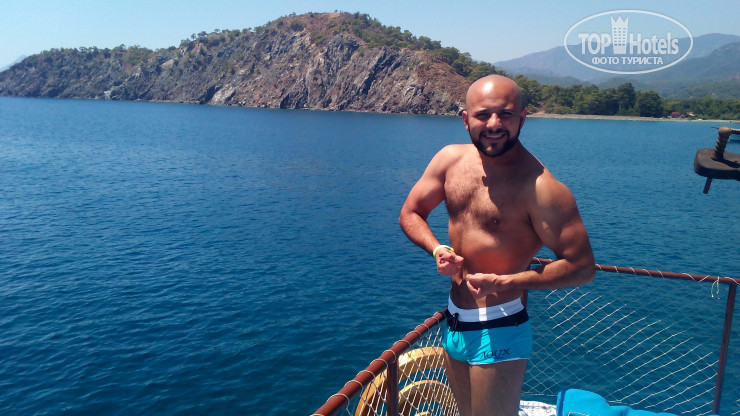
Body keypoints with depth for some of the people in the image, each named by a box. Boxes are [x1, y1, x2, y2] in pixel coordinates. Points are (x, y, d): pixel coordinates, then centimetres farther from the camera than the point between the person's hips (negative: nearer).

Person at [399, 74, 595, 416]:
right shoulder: (450, 159, -2)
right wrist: (437, 249, -10)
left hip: (497, 331, -7)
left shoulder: (538, 187, -22)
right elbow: (410, 213, 9)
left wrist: (504, 282, -25)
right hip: (454, 323, 7)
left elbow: (582, 267, -18)